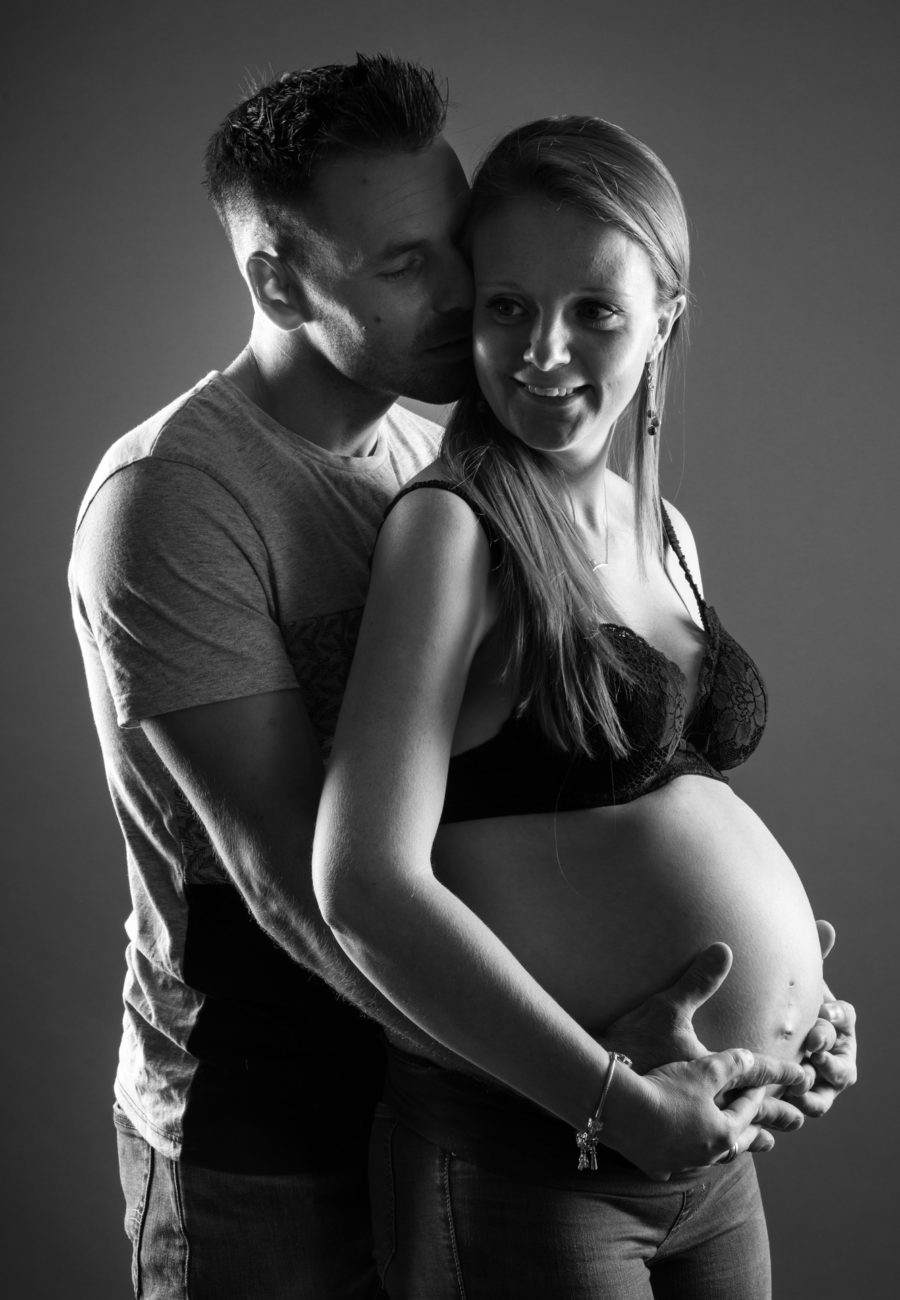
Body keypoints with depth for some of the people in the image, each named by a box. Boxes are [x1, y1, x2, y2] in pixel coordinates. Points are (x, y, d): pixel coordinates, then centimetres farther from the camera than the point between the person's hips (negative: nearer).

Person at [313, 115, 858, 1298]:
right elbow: (365, 887, -23)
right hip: (518, 1158, -7)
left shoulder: (668, 536, 7)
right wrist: (621, 1101, -19)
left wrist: (795, 996, 5)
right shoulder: (451, 528, -14)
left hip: (707, 1145, 7)